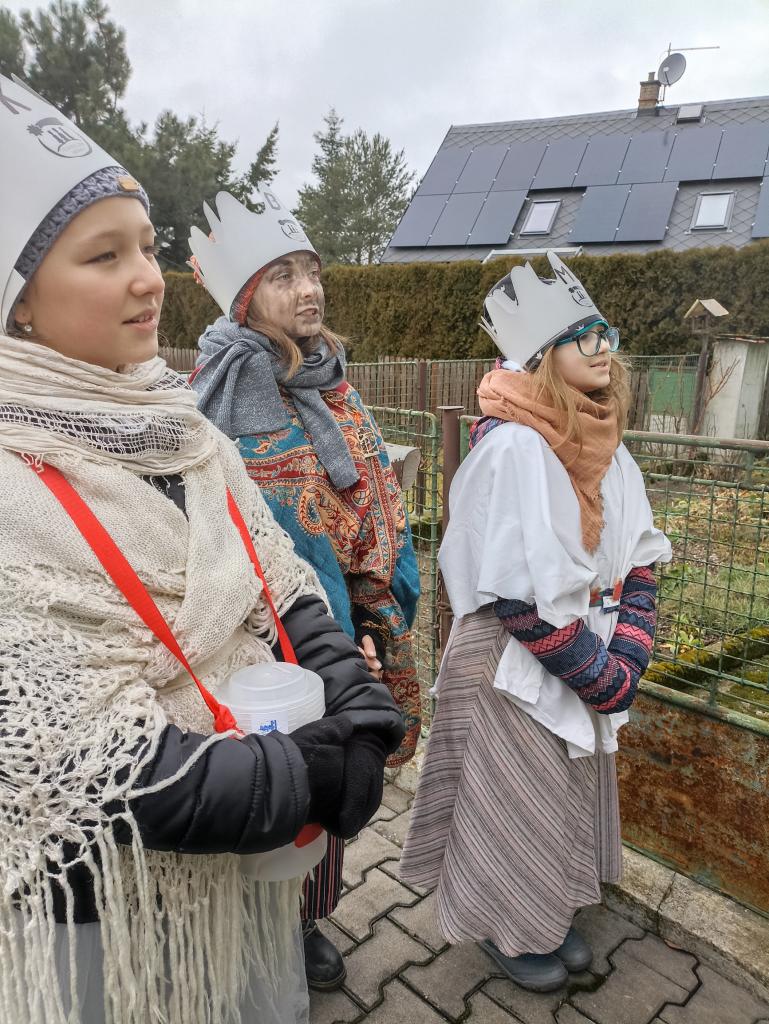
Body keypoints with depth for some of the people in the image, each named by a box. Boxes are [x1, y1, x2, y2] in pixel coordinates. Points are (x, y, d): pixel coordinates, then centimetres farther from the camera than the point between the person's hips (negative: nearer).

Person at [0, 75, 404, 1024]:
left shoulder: (181, 434, -1)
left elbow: (287, 597, 0)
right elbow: (85, 766, -26)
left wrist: (359, 725, -15)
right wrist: (313, 777, -18)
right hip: (107, 914, -5)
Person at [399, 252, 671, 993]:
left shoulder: (604, 446, 2)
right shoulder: (514, 446, -23)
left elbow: (638, 562, 6)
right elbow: (523, 596, -26)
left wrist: (627, 656, -7)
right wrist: (608, 679, -15)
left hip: (588, 667, 8)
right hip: (515, 667, -7)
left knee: (569, 798, 22)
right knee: (517, 806, 12)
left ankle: (553, 915, 48)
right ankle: (510, 930, 40)